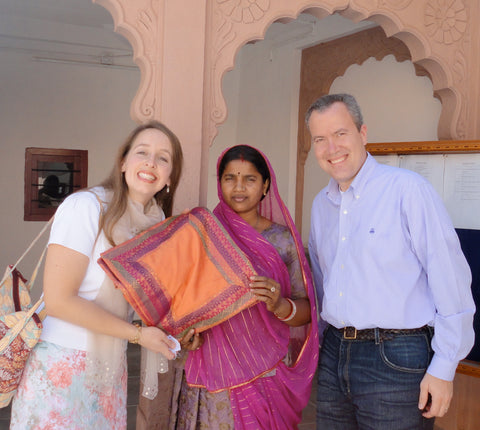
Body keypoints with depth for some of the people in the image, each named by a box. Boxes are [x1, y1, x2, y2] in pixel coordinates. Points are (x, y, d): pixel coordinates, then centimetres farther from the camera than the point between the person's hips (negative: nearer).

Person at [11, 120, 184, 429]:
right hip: (62, 365, -6)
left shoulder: (156, 221, 3)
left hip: (111, 365, 6)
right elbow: (58, 300, -21)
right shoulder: (85, 207, -18)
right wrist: (137, 334, -16)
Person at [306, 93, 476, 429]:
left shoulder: (408, 190, -11)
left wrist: (444, 368, -13)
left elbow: (451, 280, -13)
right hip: (334, 353, 6)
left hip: (397, 360, -6)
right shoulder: (321, 204, 10)